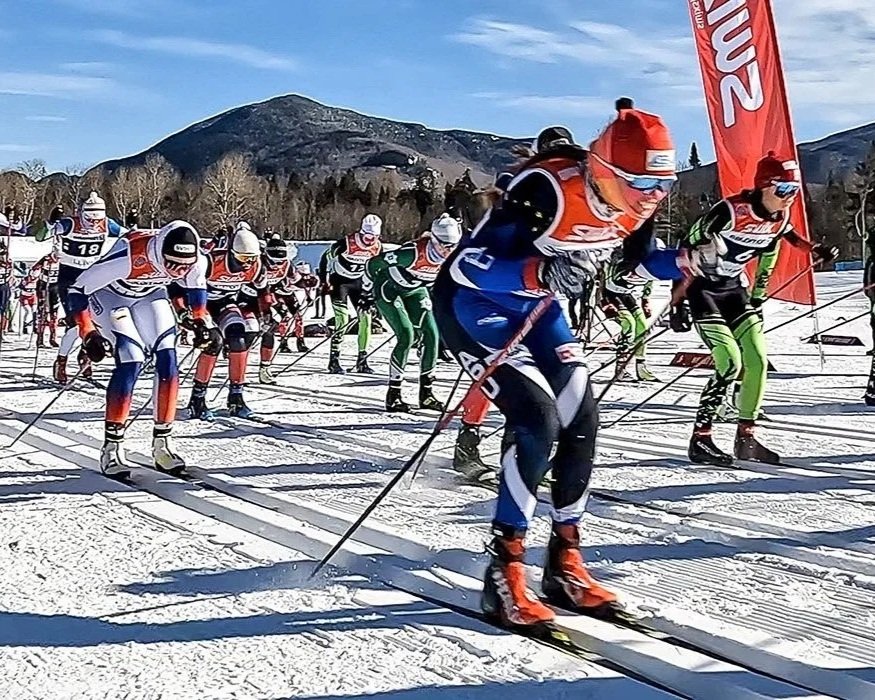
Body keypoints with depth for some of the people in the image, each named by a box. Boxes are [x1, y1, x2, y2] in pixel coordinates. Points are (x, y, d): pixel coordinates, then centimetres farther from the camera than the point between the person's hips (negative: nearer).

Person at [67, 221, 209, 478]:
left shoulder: (197, 261, -26)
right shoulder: (127, 258, -42)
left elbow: (195, 284, 2)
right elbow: (78, 290, -28)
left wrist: (201, 320, 2)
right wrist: (88, 333, -31)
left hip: (150, 294, 5)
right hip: (110, 295, -5)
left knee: (167, 361, -11)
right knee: (131, 361, -20)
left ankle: (162, 444, 0)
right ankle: (112, 449, -11)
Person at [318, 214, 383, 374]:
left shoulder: (378, 248, -7)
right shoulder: (347, 243, -23)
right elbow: (326, 257, -13)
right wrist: (324, 282, -14)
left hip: (358, 282, 5)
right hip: (339, 281, -5)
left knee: (366, 317, -3)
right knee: (343, 319, -18)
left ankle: (362, 361, 7)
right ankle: (334, 361, -12)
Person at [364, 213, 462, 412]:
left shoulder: (453, 255, -18)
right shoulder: (414, 252, -35)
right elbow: (373, 263, -24)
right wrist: (366, 293, -12)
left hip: (415, 290, 6)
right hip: (389, 288, -6)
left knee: (431, 334, -6)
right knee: (407, 335, -19)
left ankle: (426, 392, 5)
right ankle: (393, 394, -10)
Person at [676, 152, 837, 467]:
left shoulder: (780, 220, -3)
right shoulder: (730, 210, -25)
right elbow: (687, 247, -19)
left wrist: (757, 301, 15)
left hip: (734, 288, 7)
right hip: (702, 287, -7)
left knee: (757, 360, -2)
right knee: (731, 362, -17)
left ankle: (746, 438, 10)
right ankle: (700, 440, -8)